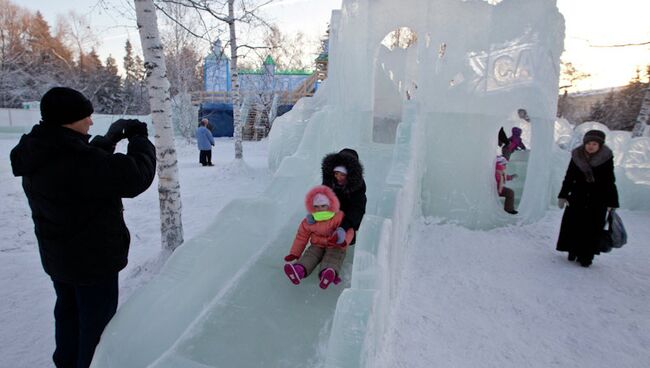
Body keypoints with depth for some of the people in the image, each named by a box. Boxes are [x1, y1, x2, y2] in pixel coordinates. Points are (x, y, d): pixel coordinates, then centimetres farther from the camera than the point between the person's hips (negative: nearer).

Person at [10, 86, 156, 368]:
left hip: (58, 258, 9)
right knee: (97, 323, 9)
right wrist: (140, 139, -14)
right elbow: (135, 176, -30)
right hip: (93, 260, -9)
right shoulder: (75, 157, -30)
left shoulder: (42, 154, 0)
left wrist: (108, 140, 2)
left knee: (69, 313, 27)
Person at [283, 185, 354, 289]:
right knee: (309, 256, -27)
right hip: (317, 245, 4)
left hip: (335, 246, -4)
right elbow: (301, 236, 9)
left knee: (332, 259, -35)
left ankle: (330, 273, -68)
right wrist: (294, 253, 3)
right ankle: (300, 270, -57)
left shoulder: (339, 217, -8)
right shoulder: (309, 221, 3)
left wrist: (343, 241, -33)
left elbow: (349, 231, -10)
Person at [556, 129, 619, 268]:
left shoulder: (606, 158, -5)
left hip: (598, 200, -1)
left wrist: (612, 203, -3)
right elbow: (569, 177, 5)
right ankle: (573, 251, 21)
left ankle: (586, 256, 12)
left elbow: (610, 182, -2)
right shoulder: (577, 157, -1)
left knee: (592, 228, 1)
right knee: (573, 224, 4)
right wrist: (563, 195, 2)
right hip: (578, 197, 2)